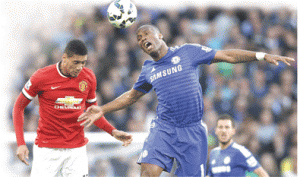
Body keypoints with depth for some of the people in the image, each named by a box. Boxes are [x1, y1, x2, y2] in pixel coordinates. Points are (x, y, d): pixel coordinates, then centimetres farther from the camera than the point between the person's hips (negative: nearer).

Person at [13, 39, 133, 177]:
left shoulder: (88, 77, 1)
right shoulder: (41, 77, -10)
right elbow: (19, 107, 0)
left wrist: (113, 132, 0)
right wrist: (21, 143, -8)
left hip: (77, 148, 2)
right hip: (46, 148, -2)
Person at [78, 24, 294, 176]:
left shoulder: (188, 52, 2)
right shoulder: (148, 69, 12)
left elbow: (227, 56, 4)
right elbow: (132, 95, 28)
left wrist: (262, 56, -1)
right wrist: (103, 110, 20)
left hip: (193, 132, -2)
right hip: (164, 129, 2)